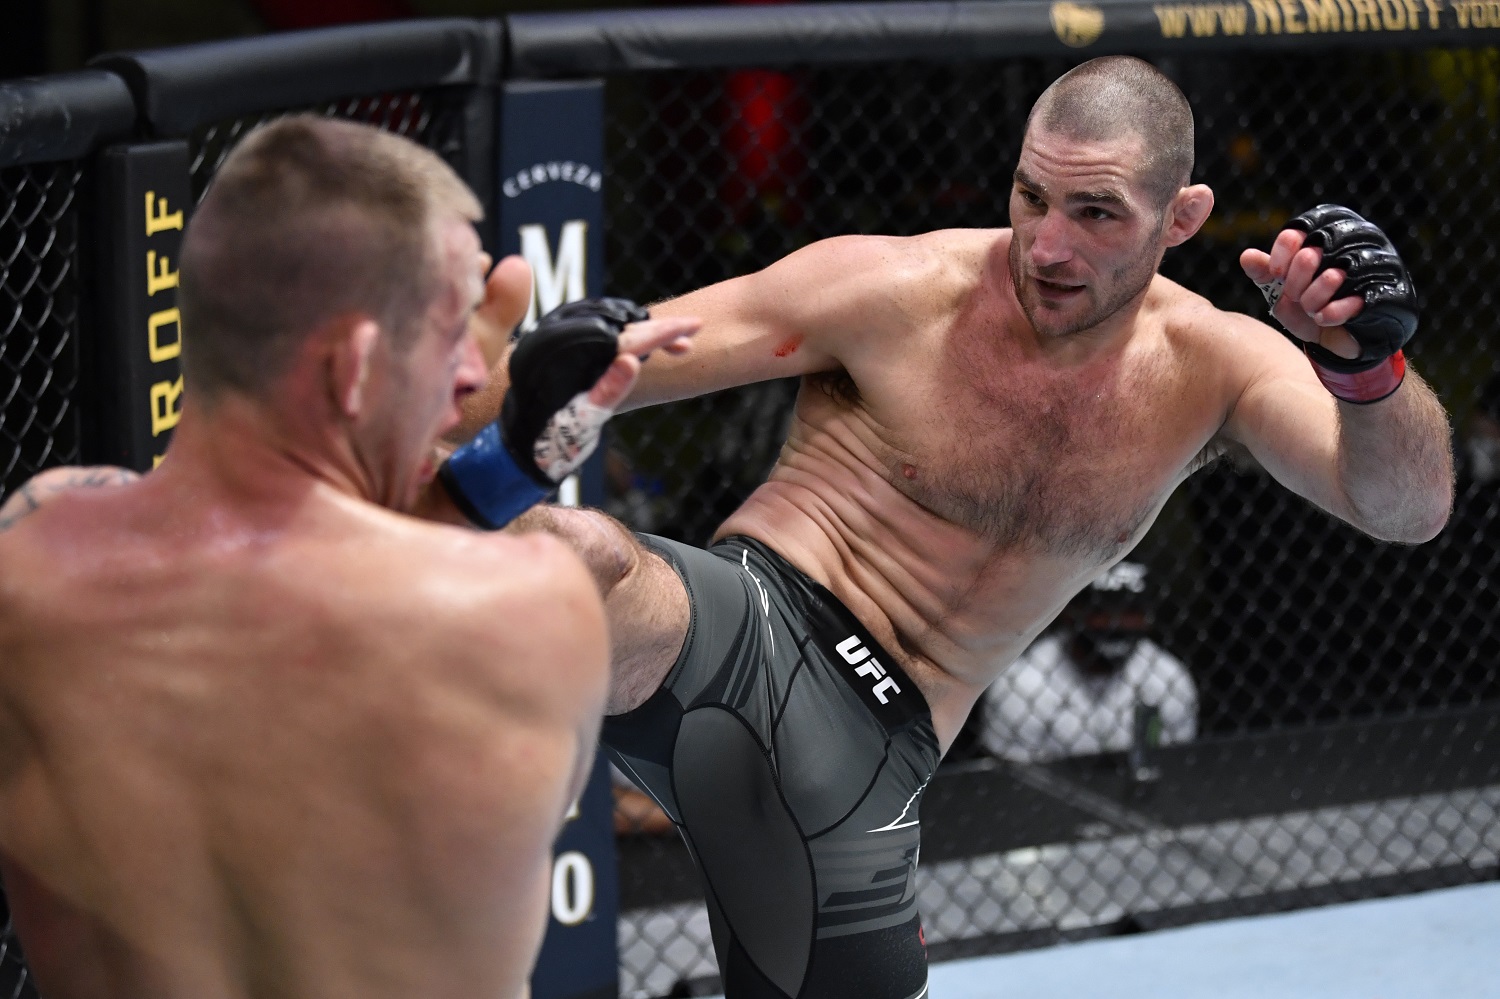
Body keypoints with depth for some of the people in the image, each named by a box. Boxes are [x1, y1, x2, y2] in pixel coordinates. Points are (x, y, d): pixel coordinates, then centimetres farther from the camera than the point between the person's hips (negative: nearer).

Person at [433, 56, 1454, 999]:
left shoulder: (1213, 368, 4)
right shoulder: (900, 291, -8)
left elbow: (1411, 510, -9)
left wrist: (1368, 366, -30)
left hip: (861, 761, 5)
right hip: (743, 633, -5)